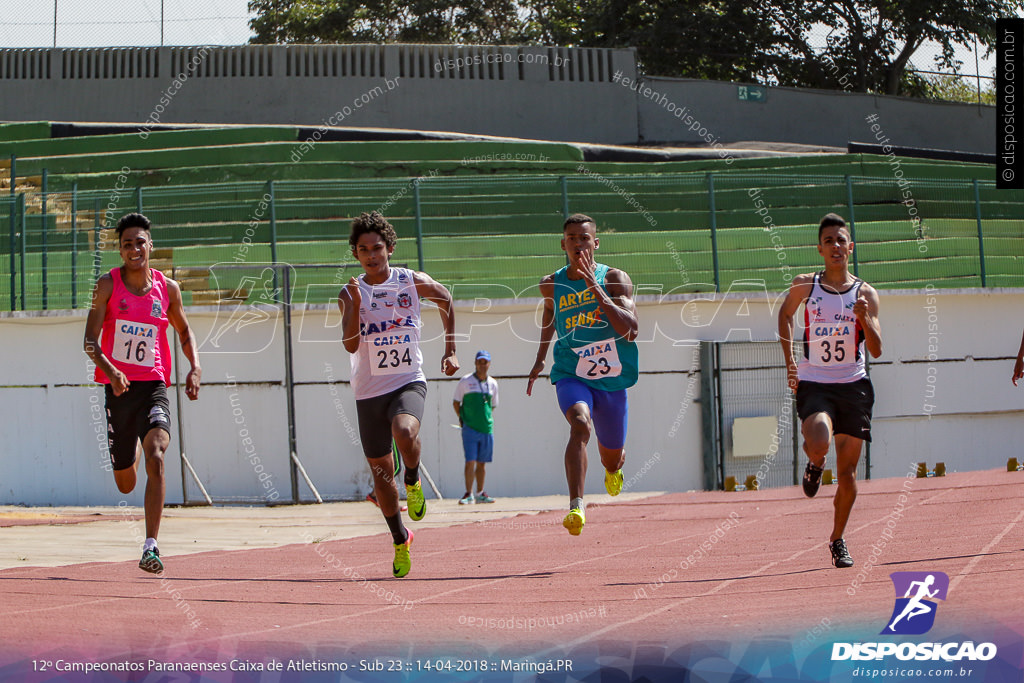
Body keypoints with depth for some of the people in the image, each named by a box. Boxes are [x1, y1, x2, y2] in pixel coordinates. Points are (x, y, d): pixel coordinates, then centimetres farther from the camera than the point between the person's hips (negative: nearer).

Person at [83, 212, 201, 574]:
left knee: (155, 457, -26)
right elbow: (90, 340, -9)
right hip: (119, 388, 0)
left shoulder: (167, 289, 3)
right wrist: (109, 369, -27)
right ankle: (128, 459, 54)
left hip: (154, 386, 0)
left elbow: (184, 331, 21)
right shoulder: (108, 286, -3)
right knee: (125, 485, 12)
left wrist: (195, 367, 5)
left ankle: (151, 546, -26)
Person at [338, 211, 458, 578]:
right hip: (369, 391, 2)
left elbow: (446, 300, 18)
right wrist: (355, 304, -27)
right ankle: (400, 540, 28)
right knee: (380, 470, 8)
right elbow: (351, 345, -15)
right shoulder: (350, 293, -4)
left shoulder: (413, 282, -3)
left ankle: (413, 482, -2)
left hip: (409, 382, -2)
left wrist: (450, 350, 17)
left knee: (404, 431, -35)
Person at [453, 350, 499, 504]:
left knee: (482, 463, 9)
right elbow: (456, 402, 6)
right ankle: (469, 494, -9)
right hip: (470, 428, -4)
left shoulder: (493, 384, 9)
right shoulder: (465, 381, -1)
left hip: (487, 428, 4)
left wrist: (488, 420, 13)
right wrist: (463, 419, 3)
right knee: (470, 461, -12)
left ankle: (480, 494, 18)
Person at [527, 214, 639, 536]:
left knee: (612, 460, 15)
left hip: (611, 380, 0)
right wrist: (540, 357, 28)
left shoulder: (614, 279, -9)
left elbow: (631, 330, -22)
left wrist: (595, 288, -28)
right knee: (580, 424, -33)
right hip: (571, 375, 0)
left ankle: (613, 468, 56)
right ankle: (576, 507, -43)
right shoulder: (551, 285, 1)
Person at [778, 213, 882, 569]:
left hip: (853, 386, 1)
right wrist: (789, 359, 12)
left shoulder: (866, 294, 0)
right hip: (813, 383, -1)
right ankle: (814, 465, 9)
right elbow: (785, 314, 22)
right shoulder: (805, 286, 0)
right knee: (818, 444, -30)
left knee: (847, 474, 1)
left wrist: (864, 319, -23)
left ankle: (838, 539, 22)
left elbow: (876, 350, -5)